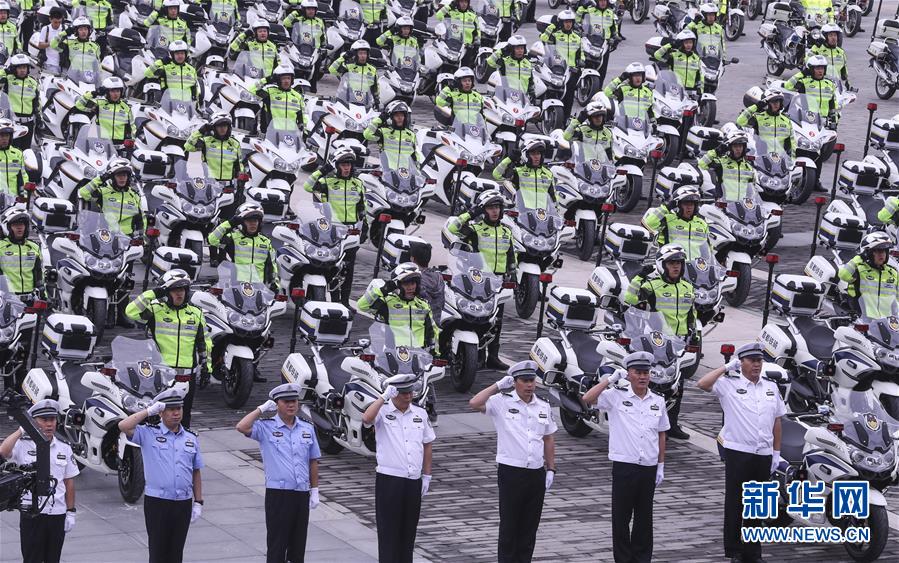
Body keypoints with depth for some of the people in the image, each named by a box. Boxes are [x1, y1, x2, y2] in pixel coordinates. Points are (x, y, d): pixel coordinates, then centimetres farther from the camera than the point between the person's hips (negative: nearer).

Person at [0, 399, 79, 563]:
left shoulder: (64, 448, 6)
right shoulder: (23, 445, -5)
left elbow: (69, 482, 10)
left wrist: (71, 512, 6)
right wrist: (22, 430, -16)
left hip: (57, 514, 4)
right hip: (31, 513, -4)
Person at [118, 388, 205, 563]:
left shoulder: (191, 438, 10)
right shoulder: (148, 434, -2)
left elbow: (196, 473, 14)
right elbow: (123, 426, -18)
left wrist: (198, 502, 10)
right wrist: (149, 411, -12)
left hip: (183, 503, 4)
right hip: (157, 502, -4)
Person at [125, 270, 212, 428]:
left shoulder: (196, 314, 10)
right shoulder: (156, 310, -1)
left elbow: (205, 343, 16)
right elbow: (131, 311, -15)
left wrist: (206, 367, 12)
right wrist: (152, 294, -17)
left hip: (188, 373, 3)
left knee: (184, 414, 9)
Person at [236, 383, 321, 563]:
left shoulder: (307, 428, 10)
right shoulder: (266, 427, -3)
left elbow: (313, 461, 14)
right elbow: (242, 427, -21)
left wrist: (314, 490, 11)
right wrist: (261, 409, -11)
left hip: (302, 494, 4)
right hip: (278, 494, -4)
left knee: (298, 543, 10)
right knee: (276, 543, -2)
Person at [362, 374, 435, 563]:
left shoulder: (420, 414, 10)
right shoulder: (383, 411, -4)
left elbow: (427, 444, 17)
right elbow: (366, 418, -27)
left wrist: (426, 476, 13)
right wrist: (384, 397, -23)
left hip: (414, 481, 5)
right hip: (389, 479, -5)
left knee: (408, 531, 10)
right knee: (388, 530, -3)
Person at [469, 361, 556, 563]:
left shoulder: (543, 407, 9)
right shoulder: (502, 402, -5)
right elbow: (474, 403, -21)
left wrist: (551, 470, 12)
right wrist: (498, 386, -15)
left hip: (537, 474, 4)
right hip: (511, 472, -4)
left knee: (530, 526, 10)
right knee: (509, 526, 0)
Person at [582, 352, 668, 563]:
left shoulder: (658, 401, 8)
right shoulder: (616, 397, -2)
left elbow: (661, 435, 13)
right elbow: (587, 399, -15)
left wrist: (661, 466, 10)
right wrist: (610, 379, -12)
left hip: (649, 467, 3)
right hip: (624, 466, -3)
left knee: (644, 517, 10)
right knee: (621, 516, 2)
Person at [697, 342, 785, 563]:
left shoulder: (771, 387, 12)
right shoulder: (729, 385, -3)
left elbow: (777, 421, 16)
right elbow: (702, 384, -18)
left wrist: (776, 452, 11)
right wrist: (726, 368, -11)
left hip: (764, 454, 4)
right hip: (738, 452, -4)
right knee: (735, 503, 1)